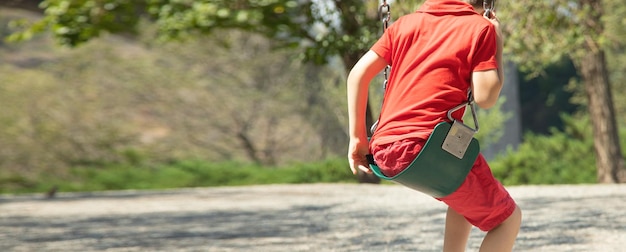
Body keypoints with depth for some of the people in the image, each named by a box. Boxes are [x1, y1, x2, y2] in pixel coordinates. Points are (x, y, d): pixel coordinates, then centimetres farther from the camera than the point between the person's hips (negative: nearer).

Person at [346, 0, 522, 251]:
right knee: (508, 218, 10)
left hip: (384, 151, 7)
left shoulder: (406, 22, 20)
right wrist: (497, 45, 8)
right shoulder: (481, 27, 4)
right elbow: (485, 97, -5)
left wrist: (358, 138, 14)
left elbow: (358, 74, 13)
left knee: (466, 195, 35)